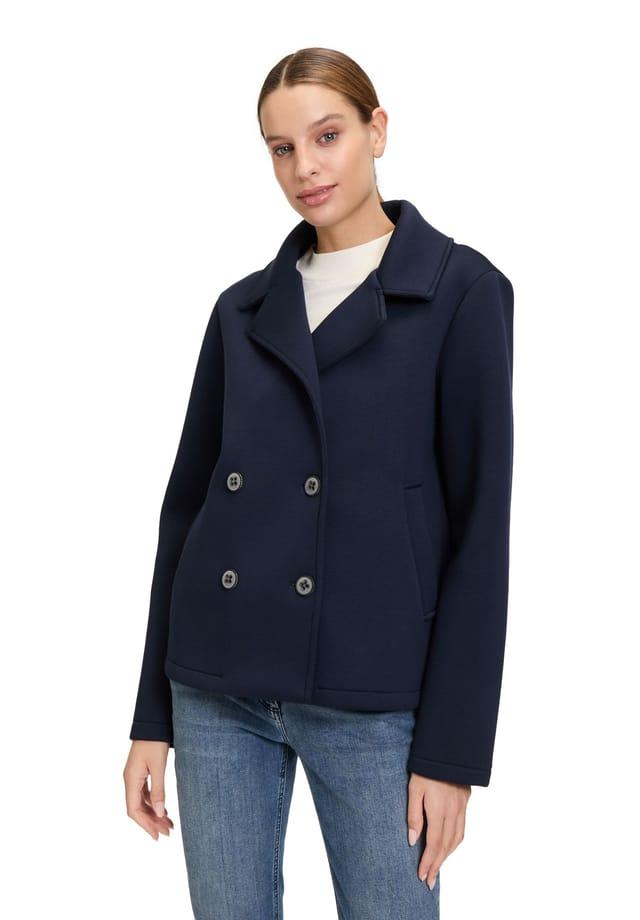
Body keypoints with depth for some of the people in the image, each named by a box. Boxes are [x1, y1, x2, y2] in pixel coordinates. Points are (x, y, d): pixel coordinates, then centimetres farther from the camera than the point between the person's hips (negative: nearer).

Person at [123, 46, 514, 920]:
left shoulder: (462, 290, -3)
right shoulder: (244, 308, 10)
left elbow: (481, 523, -7)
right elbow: (186, 499, 11)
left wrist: (452, 749, -10)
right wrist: (153, 716, 9)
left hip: (371, 699, -4)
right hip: (220, 690, 4)